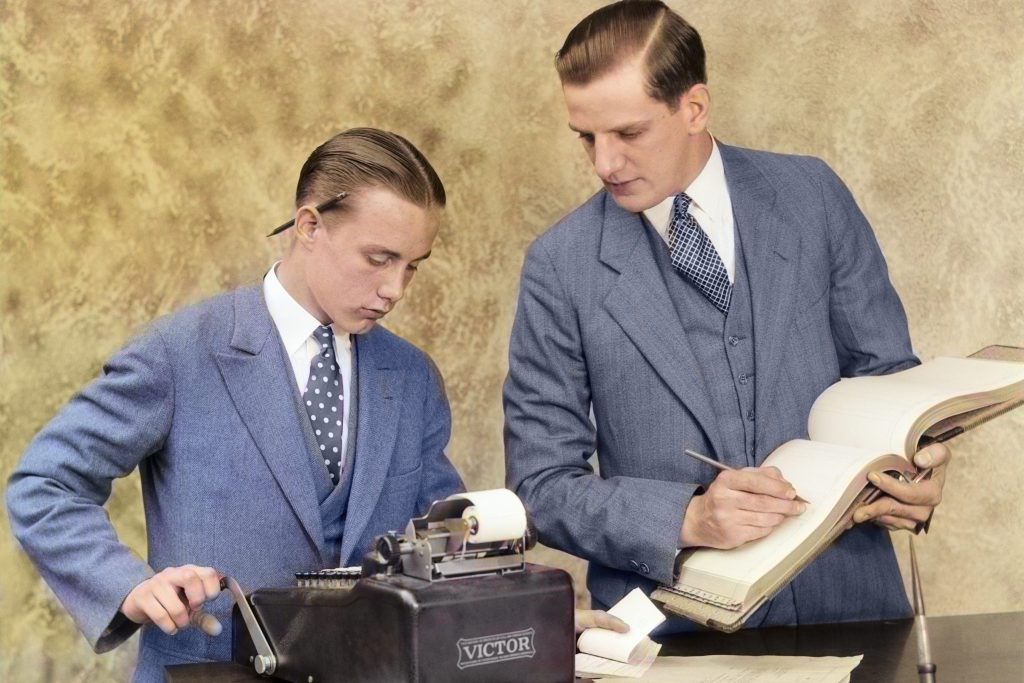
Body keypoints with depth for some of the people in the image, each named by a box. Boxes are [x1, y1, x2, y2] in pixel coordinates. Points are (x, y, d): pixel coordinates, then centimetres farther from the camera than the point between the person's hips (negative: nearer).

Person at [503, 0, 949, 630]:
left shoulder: (813, 197, 2)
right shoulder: (561, 266, -3)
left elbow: (885, 371, 10)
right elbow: (542, 482, -2)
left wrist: (915, 467, -11)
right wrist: (688, 519, -18)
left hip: (844, 600, 2)